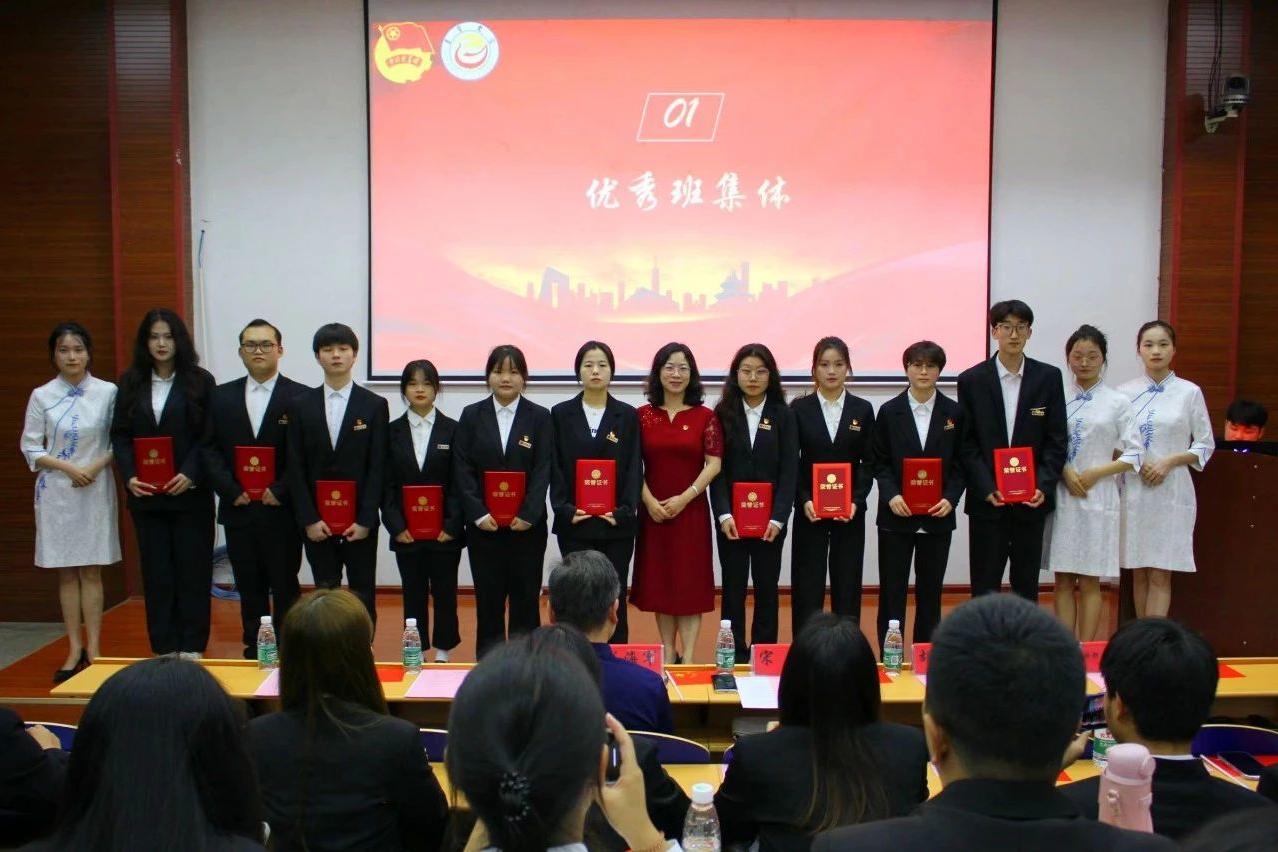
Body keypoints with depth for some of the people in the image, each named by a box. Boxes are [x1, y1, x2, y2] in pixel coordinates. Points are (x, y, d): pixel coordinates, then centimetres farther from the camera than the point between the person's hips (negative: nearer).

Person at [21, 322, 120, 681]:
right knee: (66, 572, 6)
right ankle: (75, 649, 13)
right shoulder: (41, 396, 0)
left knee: (91, 571, 5)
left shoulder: (108, 392, -3)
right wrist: (68, 468, -11)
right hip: (57, 490, 1)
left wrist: (96, 466, -14)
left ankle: (93, 648, 11)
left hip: (96, 489, -1)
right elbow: (30, 447, 1)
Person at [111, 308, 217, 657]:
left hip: (190, 493, -2)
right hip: (145, 494, 3)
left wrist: (190, 475, -16)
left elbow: (210, 436, -4)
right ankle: (163, 648, 13)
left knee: (192, 569, 1)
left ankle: (191, 648, 10)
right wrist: (129, 476, -9)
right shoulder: (130, 383, 9)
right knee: (155, 571, 6)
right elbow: (119, 435, 6)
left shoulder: (200, 381, 0)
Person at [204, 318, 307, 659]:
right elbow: (210, 450, 5)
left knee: (285, 589, 4)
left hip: (282, 512, -3)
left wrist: (280, 491, -13)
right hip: (238, 510, 3)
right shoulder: (221, 396, 9)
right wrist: (231, 491, -7)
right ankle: (253, 654, 20)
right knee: (249, 590, 10)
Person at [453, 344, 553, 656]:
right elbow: (462, 469, 0)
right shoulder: (471, 415, 5)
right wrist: (478, 514, -10)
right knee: (488, 598, 4)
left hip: (527, 524, 0)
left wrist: (528, 514, -13)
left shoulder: (540, 417, 3)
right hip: (483, 525, 1)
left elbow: (543, 470, -3)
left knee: (526, 596, 3)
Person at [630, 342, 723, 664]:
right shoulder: (643, 415, 4)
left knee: (690, 581, 0)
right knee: (658, 580, 7)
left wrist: (684, 498, -13)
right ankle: (668, 653, 18)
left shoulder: (705, 416, 0)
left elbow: (714, 464, -4)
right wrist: (650, 501, -11)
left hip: (691, 509, -2)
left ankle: (689, 657, 4)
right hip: (653, 511, 2)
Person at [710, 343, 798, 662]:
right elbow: (717, 469, -2)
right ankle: (734, 657, 13)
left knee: (767, 588, 8)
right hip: (731, 519, 0)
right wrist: (724, 514, -13)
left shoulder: (783, 415, 3)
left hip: (770, 519, 0)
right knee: (733, 588, 5)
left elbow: (789, 470, -2)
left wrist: (778, 518, -11)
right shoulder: (723, 414, 3)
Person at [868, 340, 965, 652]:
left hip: (937, 516, 1)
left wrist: (950, 498, -11)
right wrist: (891, 496, -14)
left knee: (931, 592, 8)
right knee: (892, 591, 2)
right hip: (896, 515, -1)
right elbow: (879, 462, 1)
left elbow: (960, 464, 4)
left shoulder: (954, 412, 3)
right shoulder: (890, 411, 0)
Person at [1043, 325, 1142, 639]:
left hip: (1097, 497, -2)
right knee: (1063, 580, 5)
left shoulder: (1117, 402, 1)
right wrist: (1064, 471, -12)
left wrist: (1096, 473, -11)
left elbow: (1134, 455, 0)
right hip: (1060, 495, 2)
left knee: (1089, 582, 4)